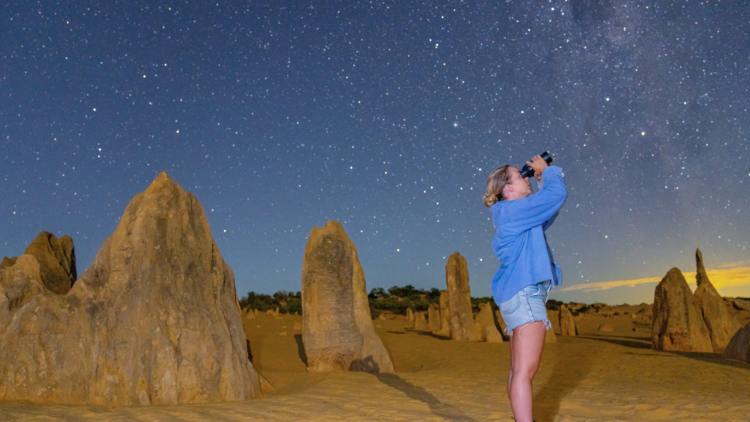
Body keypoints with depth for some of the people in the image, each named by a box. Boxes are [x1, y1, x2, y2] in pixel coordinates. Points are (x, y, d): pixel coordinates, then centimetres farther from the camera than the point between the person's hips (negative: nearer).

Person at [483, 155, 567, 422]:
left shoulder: (514, 214, 19)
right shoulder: (513, 209, -10)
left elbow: (548, 218, 29)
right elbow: (557, 194, -13)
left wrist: (542, 181, 21)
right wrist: (547, 171, 6)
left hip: (521, 293, 11)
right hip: (524, 292, -11)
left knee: (519, 369, 13)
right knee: (525, 370, -15)